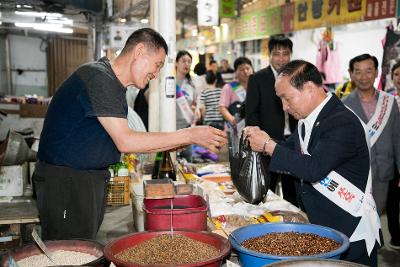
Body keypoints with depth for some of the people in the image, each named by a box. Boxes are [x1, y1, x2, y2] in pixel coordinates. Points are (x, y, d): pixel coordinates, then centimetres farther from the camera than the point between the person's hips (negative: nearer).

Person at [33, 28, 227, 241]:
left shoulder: (113, 84, 13)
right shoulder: (97, 78, -19)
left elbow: (123, 141, 13)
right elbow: (125, 142, -24)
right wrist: (189, 135, -21)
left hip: (90, 179, 9)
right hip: (65, 181, -9)